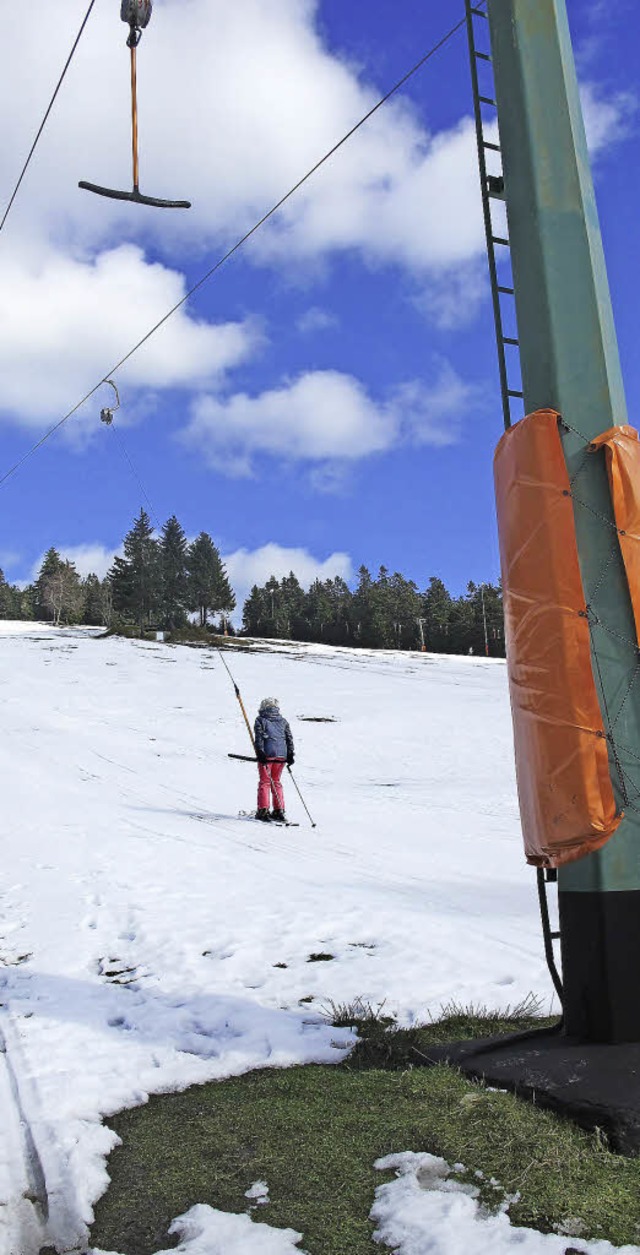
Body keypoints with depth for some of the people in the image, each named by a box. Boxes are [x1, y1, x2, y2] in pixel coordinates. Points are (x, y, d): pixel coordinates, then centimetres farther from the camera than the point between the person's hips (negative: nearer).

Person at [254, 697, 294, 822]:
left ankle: (263, 811, -4)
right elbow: (289, 738, 12)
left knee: (264, 781, 3)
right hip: (281, 754, 4)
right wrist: (290, 755, 12)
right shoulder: (283, 721, 16)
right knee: (276, 782, 14)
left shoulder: (261, 720, 4)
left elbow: (259, 738, -7)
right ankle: (279, 811, 10)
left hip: (267, 754, -4)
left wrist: (260, 753, -11)